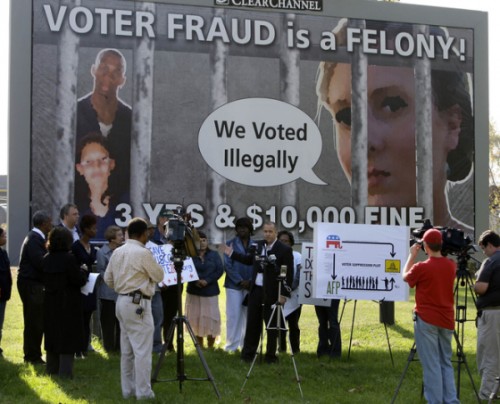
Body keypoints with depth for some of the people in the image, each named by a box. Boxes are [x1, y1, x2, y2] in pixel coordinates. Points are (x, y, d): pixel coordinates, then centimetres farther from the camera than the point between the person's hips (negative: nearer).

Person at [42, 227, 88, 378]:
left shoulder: (46, 259, 2)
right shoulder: (69, 258, -18)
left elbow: (45, 280, 8)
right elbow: (79, 280, -17)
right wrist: (84, 272, 1)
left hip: (50, 303, 6)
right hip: (68, 304, -6)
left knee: (52, 335, 15)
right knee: (68, 337, 1)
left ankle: (52, 369, 23)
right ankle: (65, 371, 0)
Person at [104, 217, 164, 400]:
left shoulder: (117, 252, 7)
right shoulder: (143, 253, -14)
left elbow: (108, 279, 12)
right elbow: (159, 276, -5)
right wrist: (151, 267, 12)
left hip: (122, 301, 8)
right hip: (138, 303, -8)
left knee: (127, 349, 13)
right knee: (142, 349, -4)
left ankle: (128, 389, 19)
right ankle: (143, 392, -2)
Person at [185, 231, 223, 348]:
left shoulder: (214, 255, 7)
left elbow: (219, 270, -1)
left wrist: (207, 281, -14)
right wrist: (195, 281, -18)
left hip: (210, 290, 0)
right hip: (194, 290, 0)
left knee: (211, 317, -4)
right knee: (196, 317, 3)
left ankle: (210, 346, 6)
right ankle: (200, 346, 13)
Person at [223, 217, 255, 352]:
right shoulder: (230, 244, 3)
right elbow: (228, 265, -3)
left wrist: (250, 281, -11)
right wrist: (240, 281, -12)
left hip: (250, 285, 2)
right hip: (234, 285, -2)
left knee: (249, 315, 5)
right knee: (233, 315, -1)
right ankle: (232, 345, 6)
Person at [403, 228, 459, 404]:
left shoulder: (421, 268, -15)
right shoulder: (451, 265, 1)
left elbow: (405, 277, 7)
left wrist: (412, 255, 14)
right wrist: (435, 252, 18)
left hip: (426, 321, -5)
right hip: (446, 320, 5)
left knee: (431, 364, -1)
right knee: (446, 363, 13)